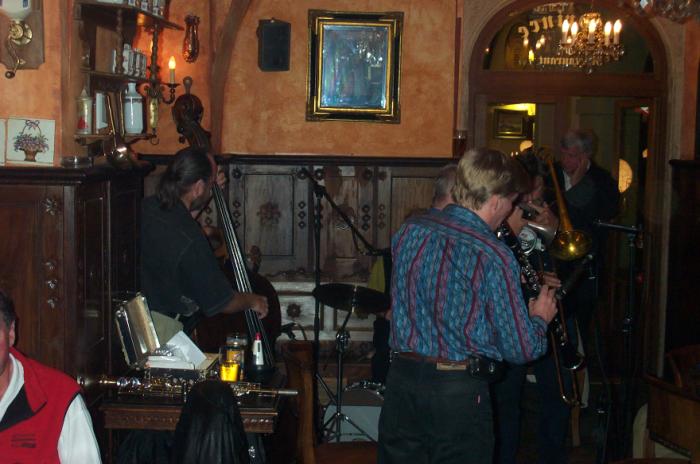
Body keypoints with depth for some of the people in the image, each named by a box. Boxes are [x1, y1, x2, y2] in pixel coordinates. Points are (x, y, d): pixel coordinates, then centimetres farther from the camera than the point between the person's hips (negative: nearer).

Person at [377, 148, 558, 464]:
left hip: (401, 379, 5)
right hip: (460, 391, -5)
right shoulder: (494, 256, -17)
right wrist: (539, 318, 9)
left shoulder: (409, 231, 0)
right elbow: (521, 350, -13)